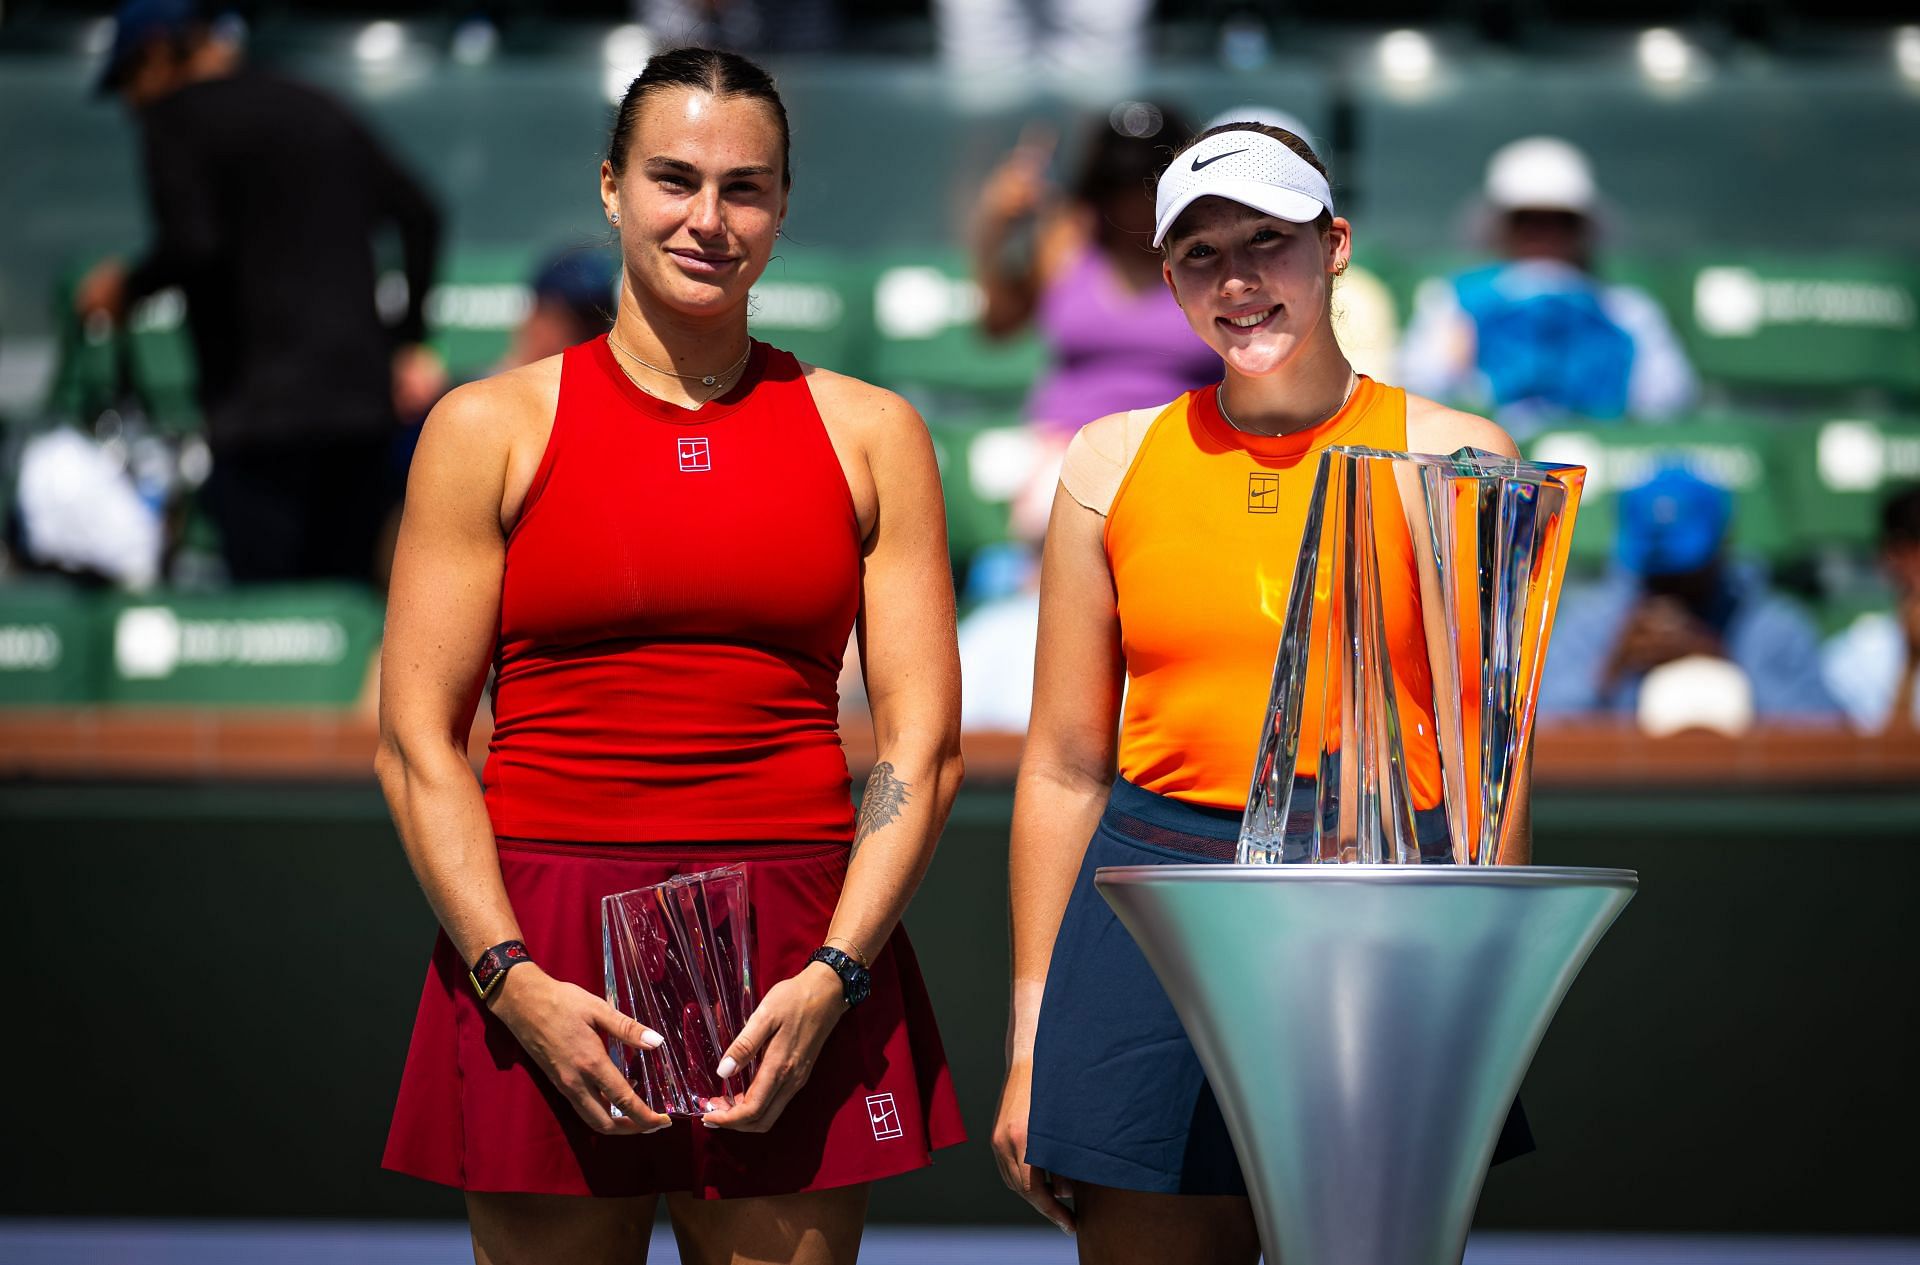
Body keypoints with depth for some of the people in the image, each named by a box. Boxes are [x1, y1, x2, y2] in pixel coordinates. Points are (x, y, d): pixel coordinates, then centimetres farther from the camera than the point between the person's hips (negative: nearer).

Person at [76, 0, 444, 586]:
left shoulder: (177, 117, -1)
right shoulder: (317, 109, 20)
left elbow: (191, 246, -15)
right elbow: (418, 214, 17)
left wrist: (126, 288, 4)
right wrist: (409, 341, 21)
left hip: (261, 407, -7)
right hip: (361, 397, 7)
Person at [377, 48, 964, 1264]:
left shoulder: (870, 433, 9)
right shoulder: (493, 428, 6)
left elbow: (924, 745, 5)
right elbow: (416, 743, 2)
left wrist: (832, 979, -8)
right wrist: (516, 983, -10)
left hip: (803, 966, 1)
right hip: (542, 953, -1)